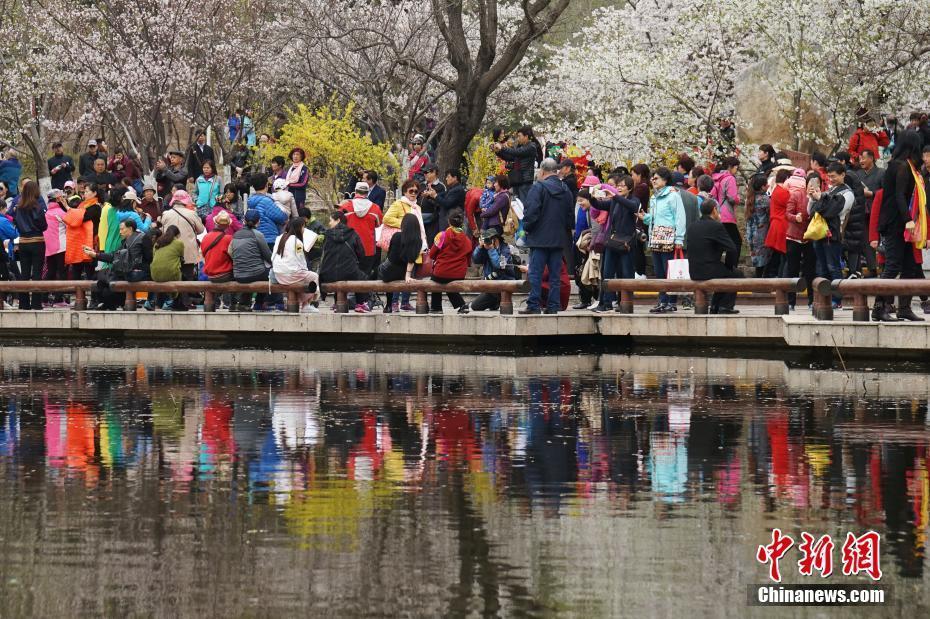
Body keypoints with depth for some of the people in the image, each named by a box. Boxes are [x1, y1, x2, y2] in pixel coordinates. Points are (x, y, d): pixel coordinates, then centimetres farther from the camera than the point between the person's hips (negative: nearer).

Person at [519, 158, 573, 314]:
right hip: (559, 239, 6)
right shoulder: (565, 190, 10)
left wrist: (527, 227, -1)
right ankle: (553, 306, 6)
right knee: (555, 275, 8)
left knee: (535, 273, -3)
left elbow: (531, 212, -16)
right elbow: (570, 215, 15)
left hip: (540, 238, -5)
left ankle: (533, 305, -7)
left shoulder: (538, 187, -10)